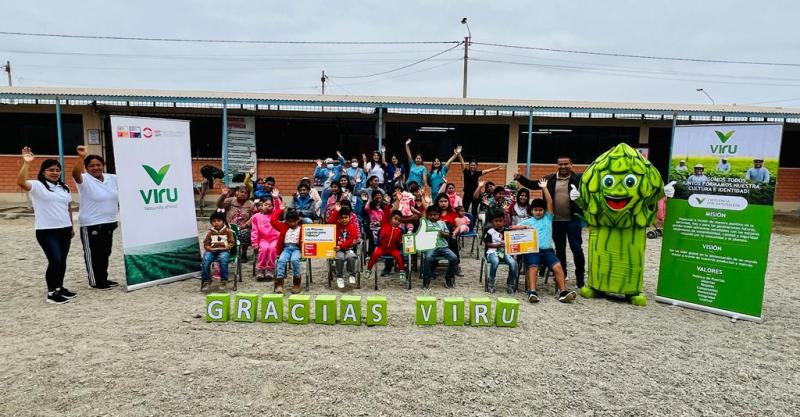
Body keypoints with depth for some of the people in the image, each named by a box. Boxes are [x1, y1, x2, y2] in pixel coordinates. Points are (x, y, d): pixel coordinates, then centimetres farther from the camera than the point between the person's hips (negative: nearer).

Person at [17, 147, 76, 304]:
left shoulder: (64, 188, 14)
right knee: (55, 260, -10)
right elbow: (21, 182, -27)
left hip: (64, 229, 6)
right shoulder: (37, 185, -5)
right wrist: (26, 163, -34)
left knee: (62, 260, 12)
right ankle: (51, 292, 2)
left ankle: (60, 288, 25)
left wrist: (71, 226, 18)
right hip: (46, 231, -6)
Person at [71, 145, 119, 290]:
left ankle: (104, 279, 29)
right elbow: (75, 173, -32)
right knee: (93, 254, 3)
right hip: (91, 225, -6)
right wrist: (81, 157, -42)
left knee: (105, 253, 17)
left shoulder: (113, 179, 6)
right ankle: (95, 282, 12)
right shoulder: (85, 180, -11)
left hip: (109, 223, 6)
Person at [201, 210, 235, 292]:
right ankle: (206, 281, -16)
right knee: (205, 260, -29)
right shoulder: (210, 232, 12)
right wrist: (209, 248, -9)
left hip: (223, 251, -2)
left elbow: (232, 242, 6)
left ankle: (223, 281, -22)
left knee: (223, 259, -36)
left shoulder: (227, 231, 6)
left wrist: (227, 247, -13)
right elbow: (206, 243, 12)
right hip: (212, 251, 2)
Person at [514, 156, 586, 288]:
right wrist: (520, 178, 0)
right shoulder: (550, 179, 6)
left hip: (573, 219, -3)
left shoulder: (578, 178, -2)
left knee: (576, 248, 0)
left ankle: (580, 277, 11)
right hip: (556, 220, 4)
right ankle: (561, 274, 30)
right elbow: (533, 185, 11)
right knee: (559, 248, 16)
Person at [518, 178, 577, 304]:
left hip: (547, 249, 2)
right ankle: (532, 292, -40)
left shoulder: (548, 218, 19)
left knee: (558, 266, -22)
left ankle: (563, 292, -26)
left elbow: (550, 202, 10)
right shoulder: (527, 221, 18)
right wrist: (524, 227, -10)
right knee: (533, 267, -28)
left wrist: (545, 188, 7)